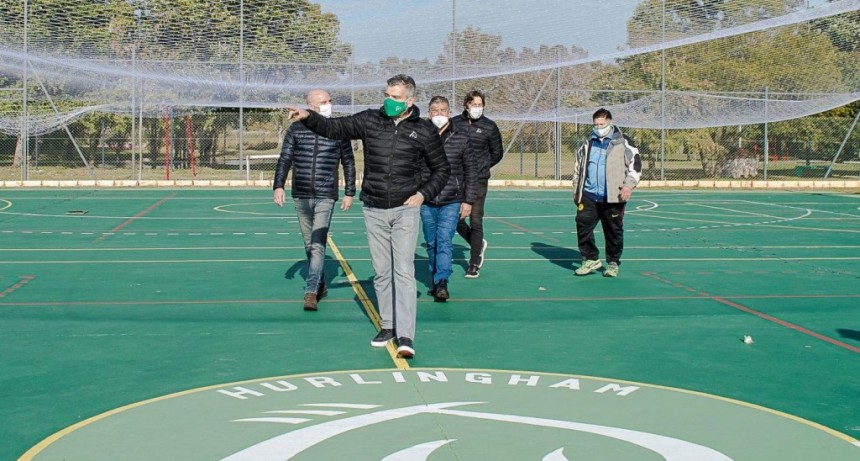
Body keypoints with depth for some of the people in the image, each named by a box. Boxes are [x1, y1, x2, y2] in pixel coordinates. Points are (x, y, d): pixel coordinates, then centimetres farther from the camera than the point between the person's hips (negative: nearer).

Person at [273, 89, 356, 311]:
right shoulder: (295, 129, 4)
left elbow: (349, 163, 8)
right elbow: (284, 160, 6)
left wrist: (349, 193, 5)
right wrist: (278, 186, -5)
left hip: (326, 196, -2)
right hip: (301, 196, 3)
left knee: (318, 245, -12)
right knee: (309, 245, 10)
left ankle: (311, 292, -12)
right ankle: (320, 285, 25)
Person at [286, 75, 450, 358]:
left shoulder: (424, 131, -1)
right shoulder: (370, 120, 3)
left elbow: (442, 170, 9)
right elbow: (335, 128, -2)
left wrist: (423, 193, -4)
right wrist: (308, 117, -19)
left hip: (405, 209, -3)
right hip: (374, 210, 3)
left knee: (404, 271, -10)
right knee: (381, 272, 10)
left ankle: (406, 337, -12)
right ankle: (387, 326, 24)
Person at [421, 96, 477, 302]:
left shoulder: (461, 136, 0)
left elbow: (471, 170, 4)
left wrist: (468, 201, 1)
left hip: (452, 201, -2)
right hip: (426, 201, 2)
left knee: (445, 242, -12)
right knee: (431, 243, 12)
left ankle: (441, 282, -16)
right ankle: (436, 279, 26)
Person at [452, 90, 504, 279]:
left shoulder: (489, 127, -1)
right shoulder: (455, 123, 1)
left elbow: (497, 153, 10)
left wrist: (483, 167, 9)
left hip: (478, 181, -2)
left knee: (475, 222, -2)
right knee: (456, 220, 4)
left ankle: (474, 265, 7)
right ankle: (479, 244, 32)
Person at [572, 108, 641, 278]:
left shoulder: (622, 142, -1)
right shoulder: (589, 142, 14)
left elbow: (636, 164, -3)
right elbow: (578, 165, 22)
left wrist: (629, 185, -14)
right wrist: (576, 190, 19)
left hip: (613, 197, -4)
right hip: (588, 195, 4)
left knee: (614, 231, 2)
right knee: (583, 225, -4)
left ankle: (613, 263, 16)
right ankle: (591, 259, 9)